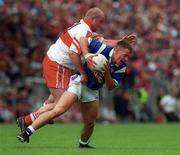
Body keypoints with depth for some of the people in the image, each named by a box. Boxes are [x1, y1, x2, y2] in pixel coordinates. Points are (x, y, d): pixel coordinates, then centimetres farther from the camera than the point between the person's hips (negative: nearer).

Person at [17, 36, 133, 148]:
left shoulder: (121, 67, -4)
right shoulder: (103, 50, -19)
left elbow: (110, 87, -4)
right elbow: (83, 40, -18)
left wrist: (107, 73, -22)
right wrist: (87, 55, -32)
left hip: (92, 91, 6)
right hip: (79, 83, -6)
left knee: (90, 124, 10)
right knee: (58, 111, -22)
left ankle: (83, 144, 39)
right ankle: (26, 133, -21)